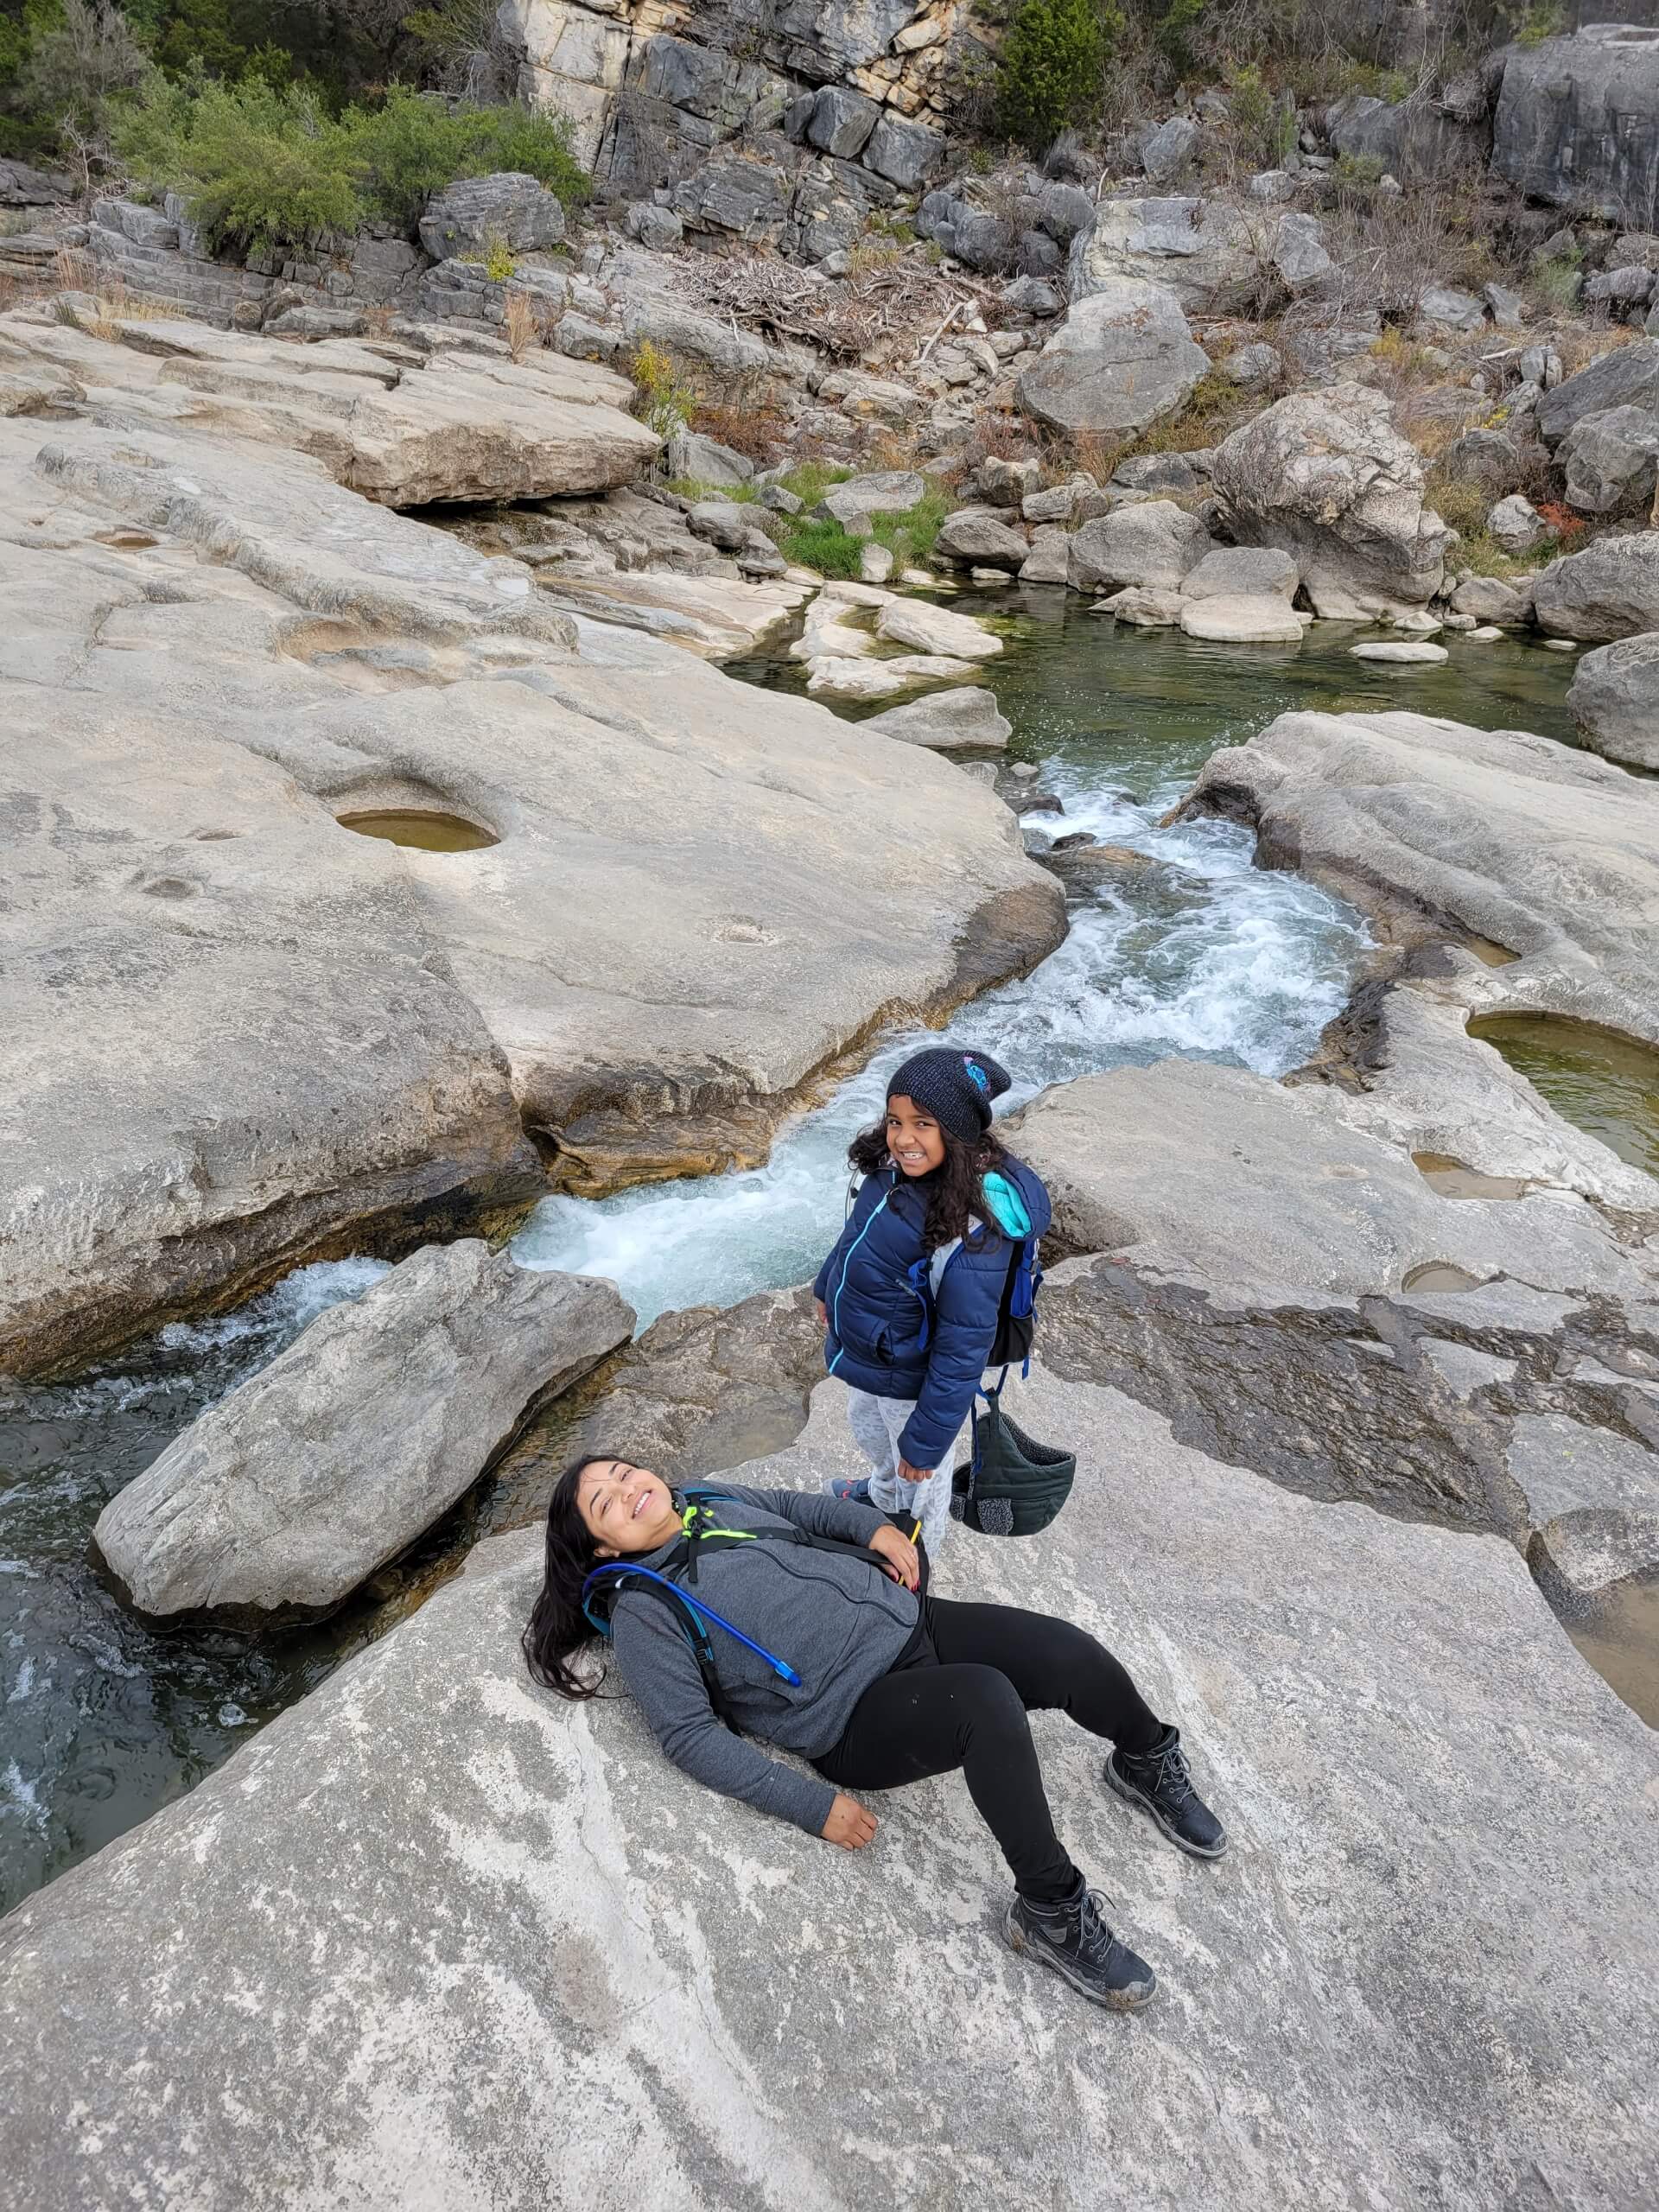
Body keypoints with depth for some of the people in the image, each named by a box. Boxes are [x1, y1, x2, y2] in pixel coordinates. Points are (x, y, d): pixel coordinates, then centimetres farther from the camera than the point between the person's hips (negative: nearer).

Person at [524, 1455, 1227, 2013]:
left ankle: (1149, 1765, 17)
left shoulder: (712, 1499, 12)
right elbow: (691, 1734, -10)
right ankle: (1051, 1912, -16)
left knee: (1065, 1651, -15)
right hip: (859, 1717, -6)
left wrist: (872, 1525, 7)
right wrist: (813, 1804, -16)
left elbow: (797, 1506, 26)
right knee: (987, 1699, -34)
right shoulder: (642, 1612, -5)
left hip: (908, 1620, 6)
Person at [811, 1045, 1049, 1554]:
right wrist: (829, 1289, 21)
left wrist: (925, 1442, -23)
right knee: (867, 1430, 35)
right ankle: (883, 1495, 68)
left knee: (921, 1478, 22)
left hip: (911, 1380, -7)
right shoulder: (897, 1168, -16)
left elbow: (962, 1350, -31)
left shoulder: (974, 1232, -39)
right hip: (865, 1356, 7)